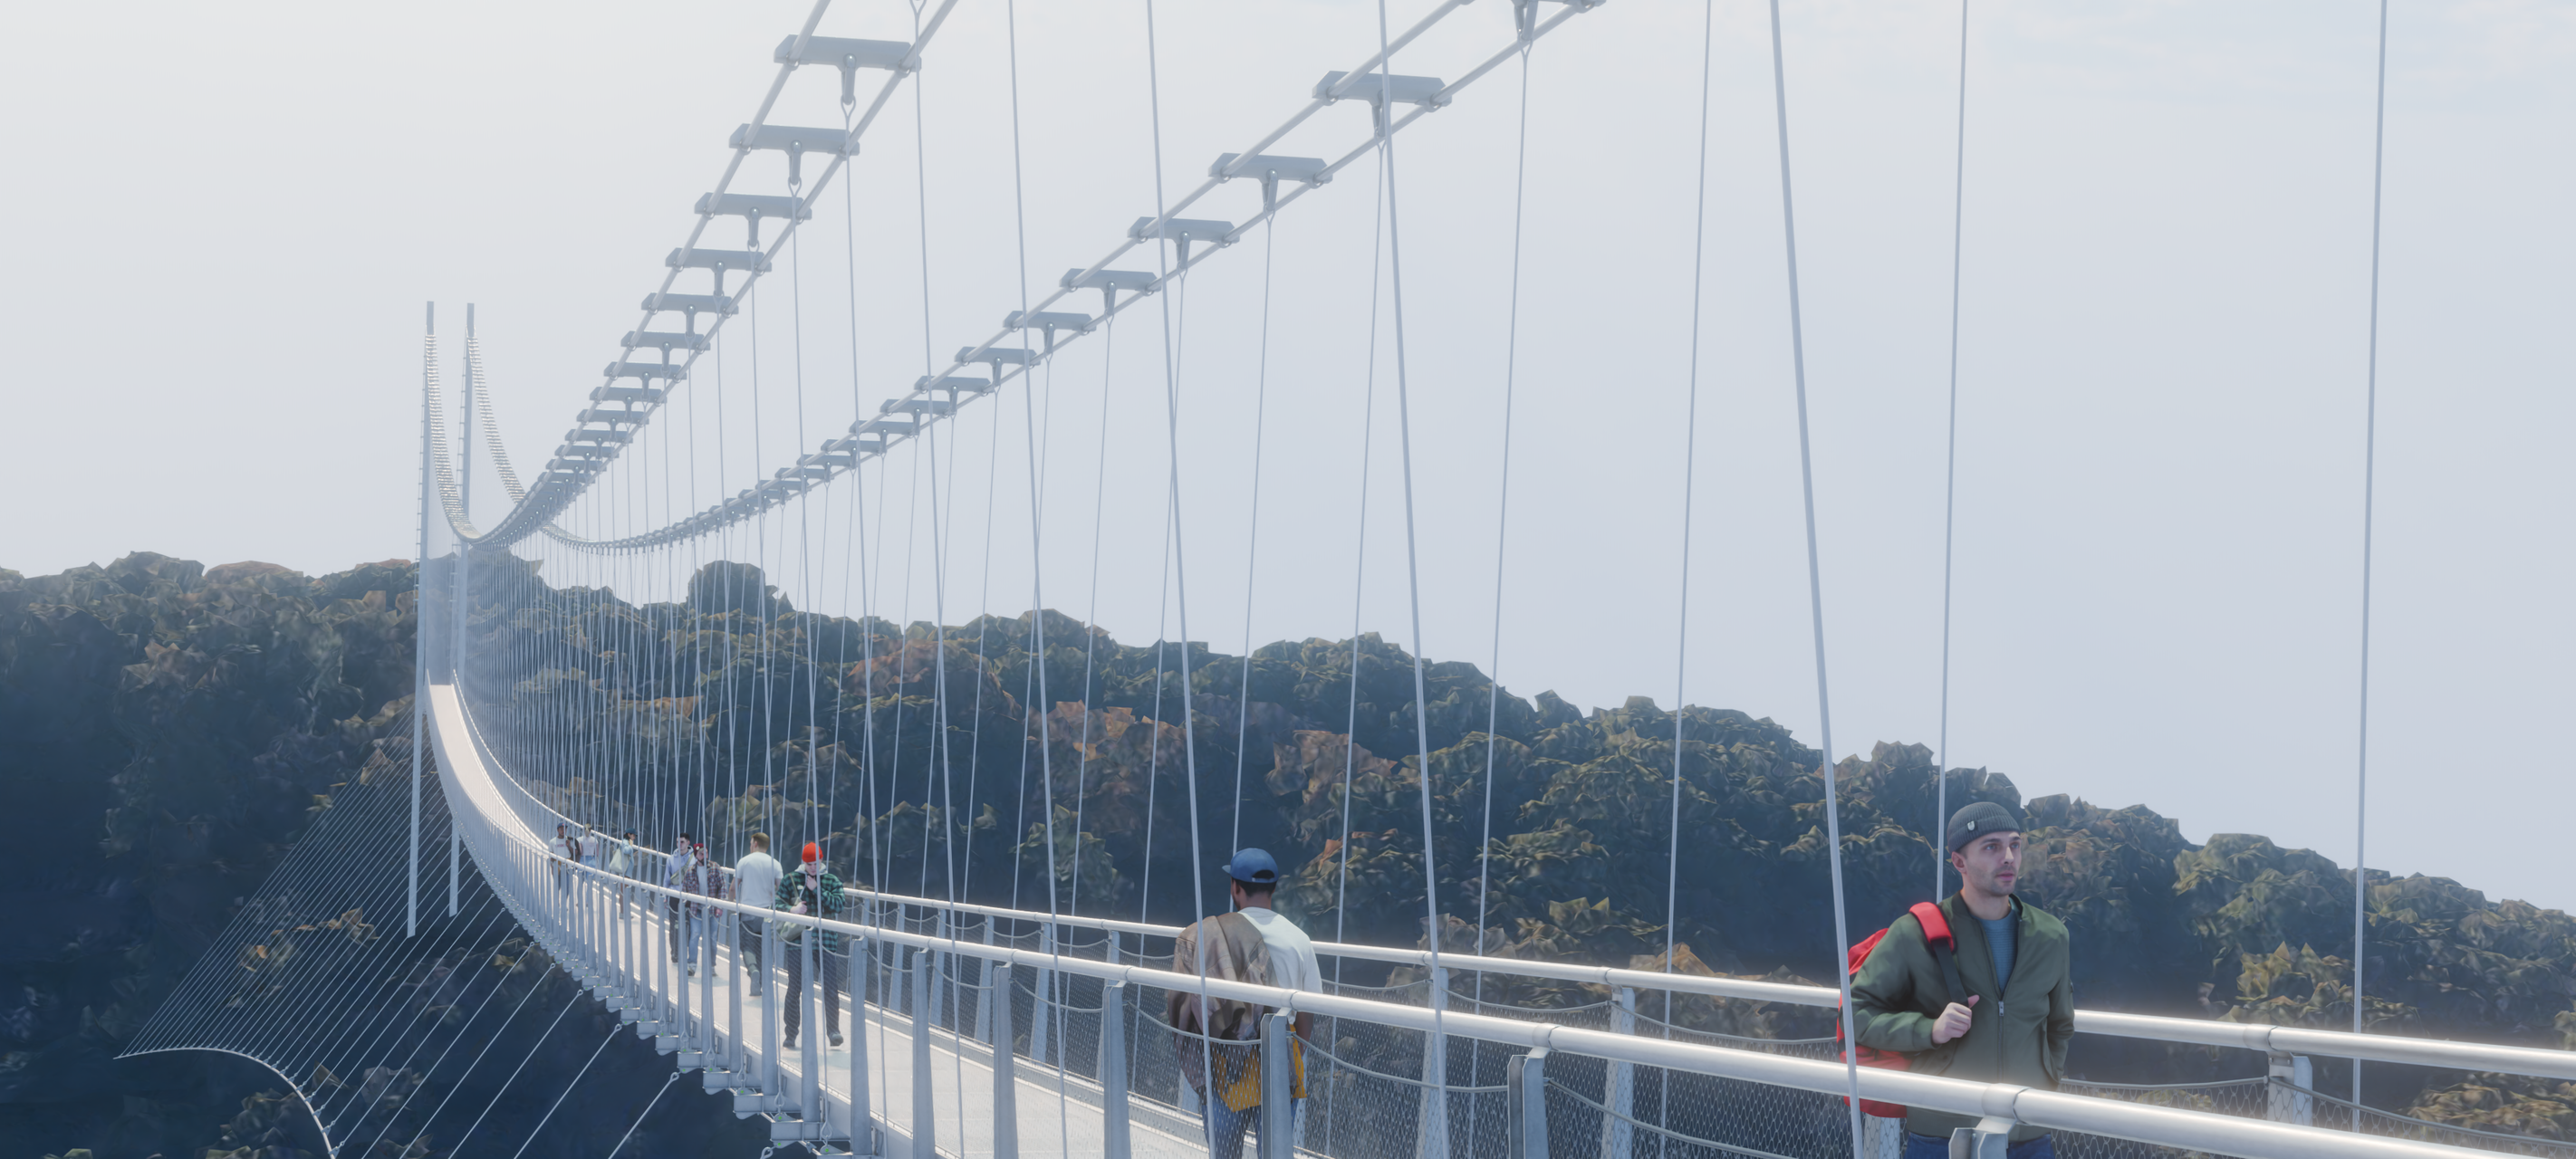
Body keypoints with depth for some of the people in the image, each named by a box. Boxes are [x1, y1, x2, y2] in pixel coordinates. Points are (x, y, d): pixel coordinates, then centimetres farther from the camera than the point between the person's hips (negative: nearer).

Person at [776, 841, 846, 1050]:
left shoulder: (832, 882, 6)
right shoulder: (791, 880, 5)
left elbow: (838, 905, -8)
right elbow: (776, 903, 2)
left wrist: (817, 890, -13)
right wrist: (790, 909, -18)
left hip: (826, 942, 0)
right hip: (797, 941, 0)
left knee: (830, 988, -6)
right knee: (794, 989, 2)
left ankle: (833, 1030, 3)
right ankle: (790, 1037, 9)